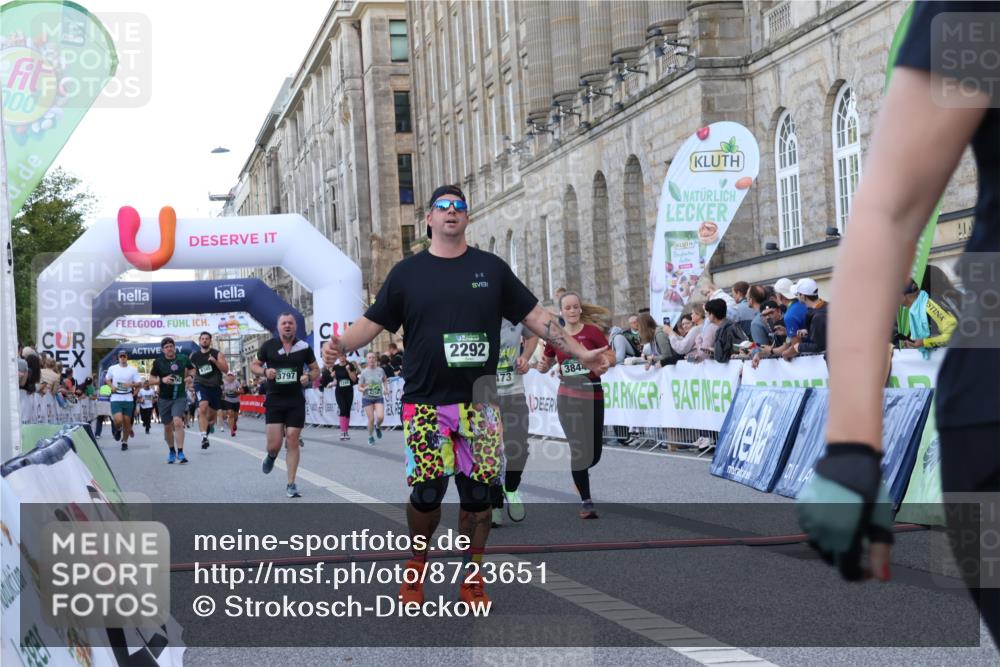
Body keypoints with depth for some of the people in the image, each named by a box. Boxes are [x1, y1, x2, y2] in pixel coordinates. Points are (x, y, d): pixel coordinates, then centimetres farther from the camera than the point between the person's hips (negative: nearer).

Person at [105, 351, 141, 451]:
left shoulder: (132, 370, 2)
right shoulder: (112, 369, 5)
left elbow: (139, 383, 2)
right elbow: (106, 379, 19)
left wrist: (131, 385, -17)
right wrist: (111, 386, -1)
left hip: (128, 399, 1)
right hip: (116, 398, -1)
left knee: (127, 421, 5)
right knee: (118, 420, -16)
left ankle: (125, 442, 22)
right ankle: (119, 429, 20)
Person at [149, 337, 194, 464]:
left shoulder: (183, 358, 0)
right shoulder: (158, 362, -4)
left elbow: (192, 369, 20)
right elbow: (151, 380, 1)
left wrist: (190, 376, -2)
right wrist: (162, 380, -17)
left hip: (180, 397, -1)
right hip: (164, 399, 1)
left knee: (178, 422, -20)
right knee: (168, 426, 10)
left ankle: (180, 452, -18)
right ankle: (171, 451, 31)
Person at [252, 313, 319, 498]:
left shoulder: (304, 347, 2)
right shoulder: (269, 346, 0)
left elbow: (316, 370, 11)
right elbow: (254, 365, 10)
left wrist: (308, 376, -12)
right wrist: (264, 372, -12)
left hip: (296, 401, 1)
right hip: (274, 400, -1)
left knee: (293, 442, -1)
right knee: (274, 445, -6)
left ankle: (291, 484, 8)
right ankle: (271, 457, 32)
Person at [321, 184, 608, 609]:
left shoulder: (491, 268, 9)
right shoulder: (407, 272, 7)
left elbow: (534, 316, 11)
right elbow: (372, 322, 4)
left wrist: (579, 352, 5)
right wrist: (340, 345, -16)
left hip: (479, 404, 1)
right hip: (425, 404, -1)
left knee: (477, 493, 3)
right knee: (427, 492, -2)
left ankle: (473, 579, 17)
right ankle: (417, 565, 23)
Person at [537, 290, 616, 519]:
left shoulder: (592, 332, -4)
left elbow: (612, 358, -1)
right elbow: (546, 363, 16)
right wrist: (542, 366, -7)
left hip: (593, 396, 0)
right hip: (568, 397, 0)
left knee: (595, 452, 6)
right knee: (579, 448, -8)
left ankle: (579, 472, 41)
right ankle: (586, 502, 0)